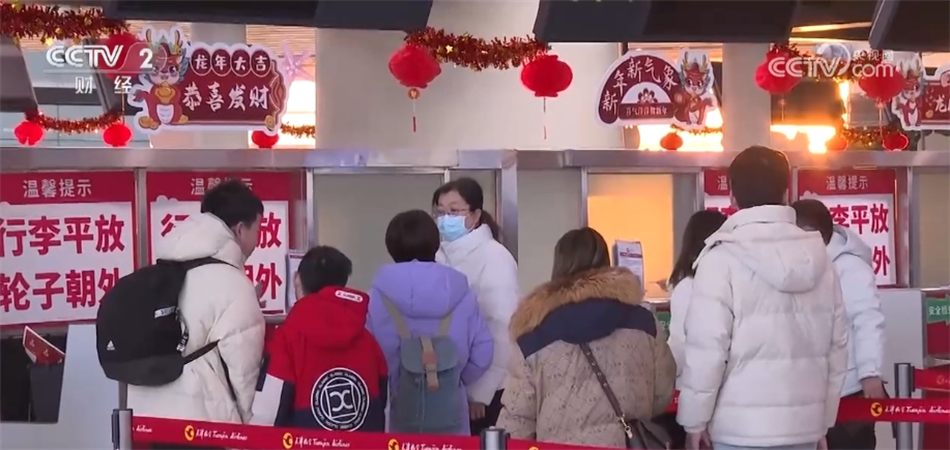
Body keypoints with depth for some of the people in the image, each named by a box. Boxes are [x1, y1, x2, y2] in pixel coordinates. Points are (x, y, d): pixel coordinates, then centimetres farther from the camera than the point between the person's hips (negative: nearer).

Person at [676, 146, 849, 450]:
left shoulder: (723, 260, -10)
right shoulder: (817, 257, 7)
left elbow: (706, 349, -13)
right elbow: (837, 347, 11)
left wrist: (695, 420, -3)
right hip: (803, 424, 5)